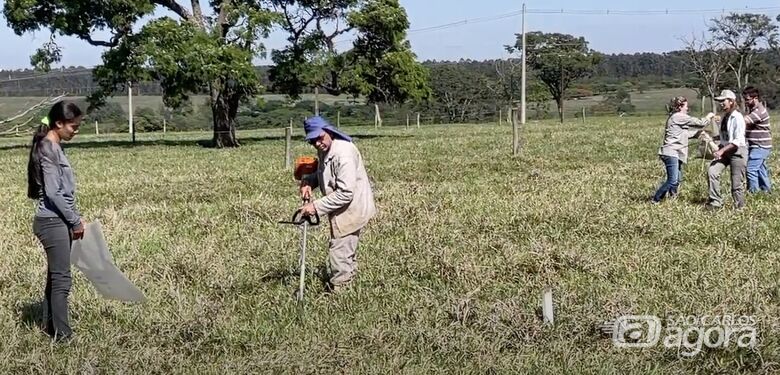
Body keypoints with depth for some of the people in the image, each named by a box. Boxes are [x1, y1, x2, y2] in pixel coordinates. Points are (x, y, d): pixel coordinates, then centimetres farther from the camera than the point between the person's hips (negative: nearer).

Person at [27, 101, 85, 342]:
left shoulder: (54, 147, 13)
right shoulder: (48, 149, -16)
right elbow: (53, 193, -20)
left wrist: (75, 218, 12)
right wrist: (75, 221, -13)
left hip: (58, 221, 10)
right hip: (53, 222, -10)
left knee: (55, 277, 15)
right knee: (61, 279, -6)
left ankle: (50, 327, 23)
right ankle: (62, 335, -2)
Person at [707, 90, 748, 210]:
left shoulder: (737, 118, -14)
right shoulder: (725, 117, 10)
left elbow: (738, 141, -20)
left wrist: (722, 150, -24)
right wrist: (719, 148, 9)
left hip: (738, 151, -7)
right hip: (725, 151, 7)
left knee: (736, 183, -3)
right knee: (712, 172, -13)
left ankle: (739, 208, 12)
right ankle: (716, 202, -6)